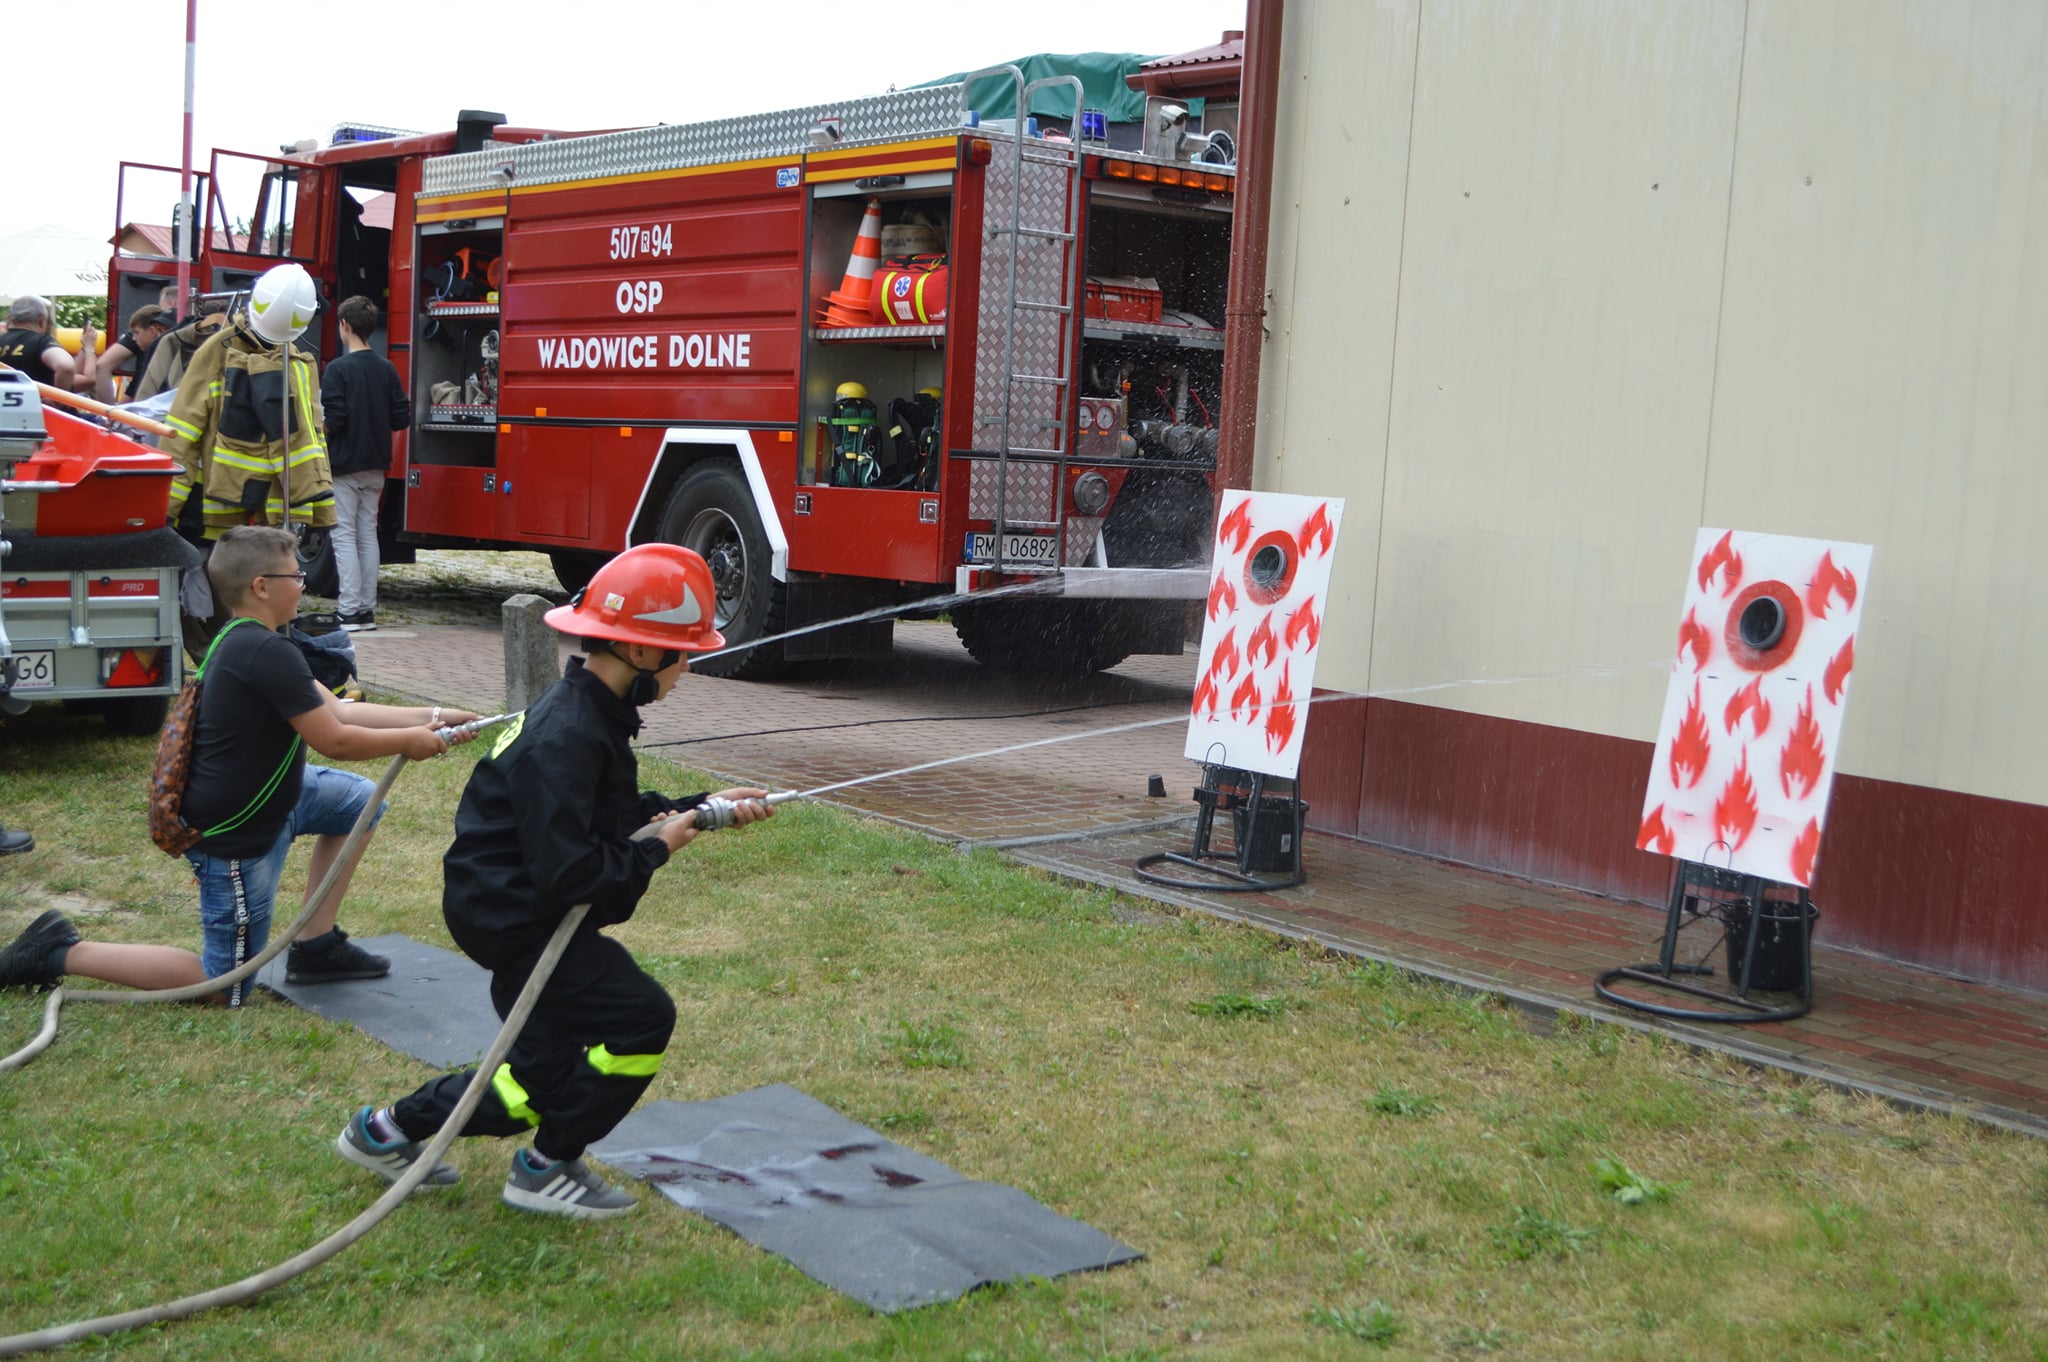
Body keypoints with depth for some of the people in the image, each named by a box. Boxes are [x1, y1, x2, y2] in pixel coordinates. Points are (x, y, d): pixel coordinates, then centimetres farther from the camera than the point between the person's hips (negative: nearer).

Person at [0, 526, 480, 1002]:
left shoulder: (242, 642, 5)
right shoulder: (270, 654, -26)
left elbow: (338, 712, 8)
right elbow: (335, 741, -22)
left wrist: (429, 718, 5)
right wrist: (409, 742, -7)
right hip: (233, 837, -10)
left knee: (358, 799, 18)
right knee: (225, 986, 3)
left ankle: (314, 946, 20)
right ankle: (63, 953, 5)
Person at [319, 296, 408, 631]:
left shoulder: (338, 370, -13)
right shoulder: (387, 369, 3)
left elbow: (332, 419, -18)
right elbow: (402, 418, 4)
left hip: (344, 465, -6)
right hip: (375, 466, 6)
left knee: (343, 536, -2)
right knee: (368, 534, 11)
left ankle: (349, 611, -5)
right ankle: (367, 610, 12)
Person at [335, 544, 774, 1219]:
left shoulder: (590, 713, 5)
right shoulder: (565, 739, -27)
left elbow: (618, 812, 15)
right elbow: (567, 870, -31)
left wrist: (704, 807, 6)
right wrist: (657, 850, -18)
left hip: (516, 912, 10)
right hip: (515, 921, -10)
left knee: (543, 1081, 18)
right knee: (641, 1017, -11)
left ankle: (388, 1129, 31)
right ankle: (547, 1169, 4)